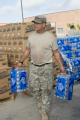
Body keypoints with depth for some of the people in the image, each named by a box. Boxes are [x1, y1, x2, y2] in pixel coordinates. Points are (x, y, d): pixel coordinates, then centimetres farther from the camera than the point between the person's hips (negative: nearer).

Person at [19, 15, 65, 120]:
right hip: (34, 66, 4)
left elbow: (56, 52, -6)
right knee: (34, 87, 11)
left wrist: (61, 66, -9)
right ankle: (40, 101, 42)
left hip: (46, 67, -3)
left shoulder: (51, 36, -13)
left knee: (46, 89, 2)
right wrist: (21, 62, 11)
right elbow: (27, 50, 9)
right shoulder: (31, 36, -2)